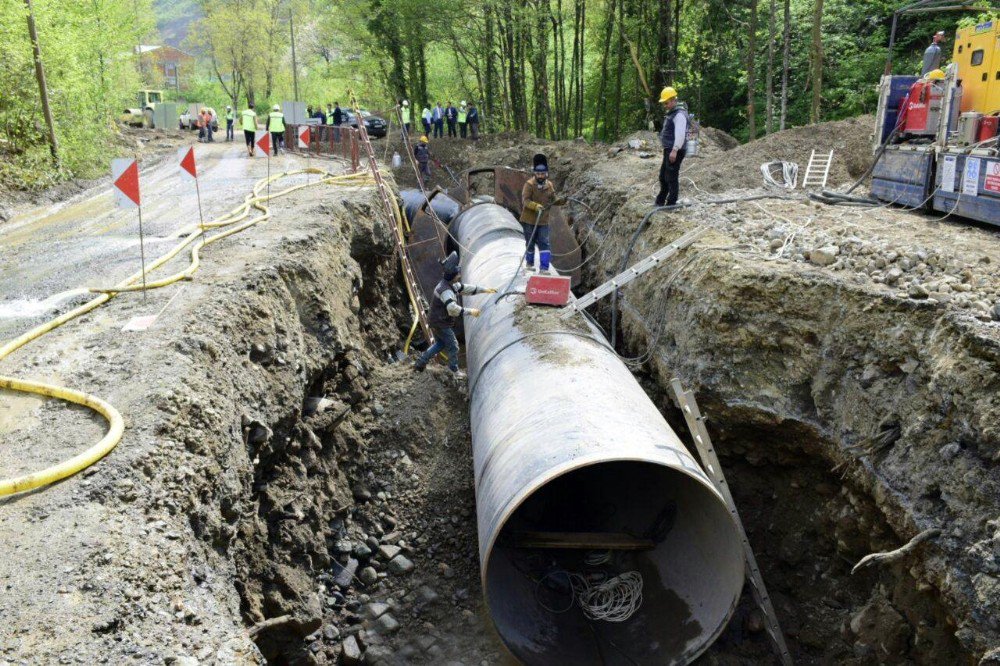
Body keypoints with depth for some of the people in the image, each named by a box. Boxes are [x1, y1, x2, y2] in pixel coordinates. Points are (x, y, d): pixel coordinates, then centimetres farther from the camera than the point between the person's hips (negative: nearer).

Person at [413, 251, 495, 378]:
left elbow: (466, 288, 15)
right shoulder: (446, 290, -30)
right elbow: (453, 309, -41)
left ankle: (420, 363, 27)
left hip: (436, 322, 10)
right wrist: (470, 311, -33)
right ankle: (455, 370, 23)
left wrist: (484, 290, 16)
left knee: (440, 344, 25)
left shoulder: (452, 284, 3)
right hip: (441, 324, -10)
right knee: (453, 346, 6)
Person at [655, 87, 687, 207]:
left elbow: (680, 134, -23)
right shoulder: (670, 114, 18)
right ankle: (660, 201, 29)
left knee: (672, 177, -7)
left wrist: (675, 150, -29)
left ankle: (671, 204, -2)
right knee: (663, 176, 17)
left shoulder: (679, 114, -14)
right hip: (668, 150, 11)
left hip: (675, 151, -10)